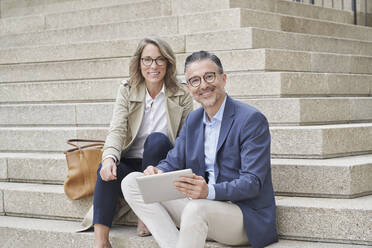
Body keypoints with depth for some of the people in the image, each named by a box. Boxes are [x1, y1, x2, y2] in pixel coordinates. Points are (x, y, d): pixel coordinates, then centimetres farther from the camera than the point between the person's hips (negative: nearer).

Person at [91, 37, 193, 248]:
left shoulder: (182, 96, 1)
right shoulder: (127, 92, 5)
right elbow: (117, 130, -9)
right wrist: (109, 157, -31)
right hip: (130, 164, 1)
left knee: (157, 139, -30)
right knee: (107, 170, -30)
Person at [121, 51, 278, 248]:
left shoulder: (252, 120, -10)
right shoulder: (192, 120, 14)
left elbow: (253, 182, -17)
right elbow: (174, 162, 13)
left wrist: (210, 192, -34)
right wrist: (158, 172, -13)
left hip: (245, 212, -7)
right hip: (198, 203, 7)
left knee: (197, 208, -40)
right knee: (132, 182, -4)